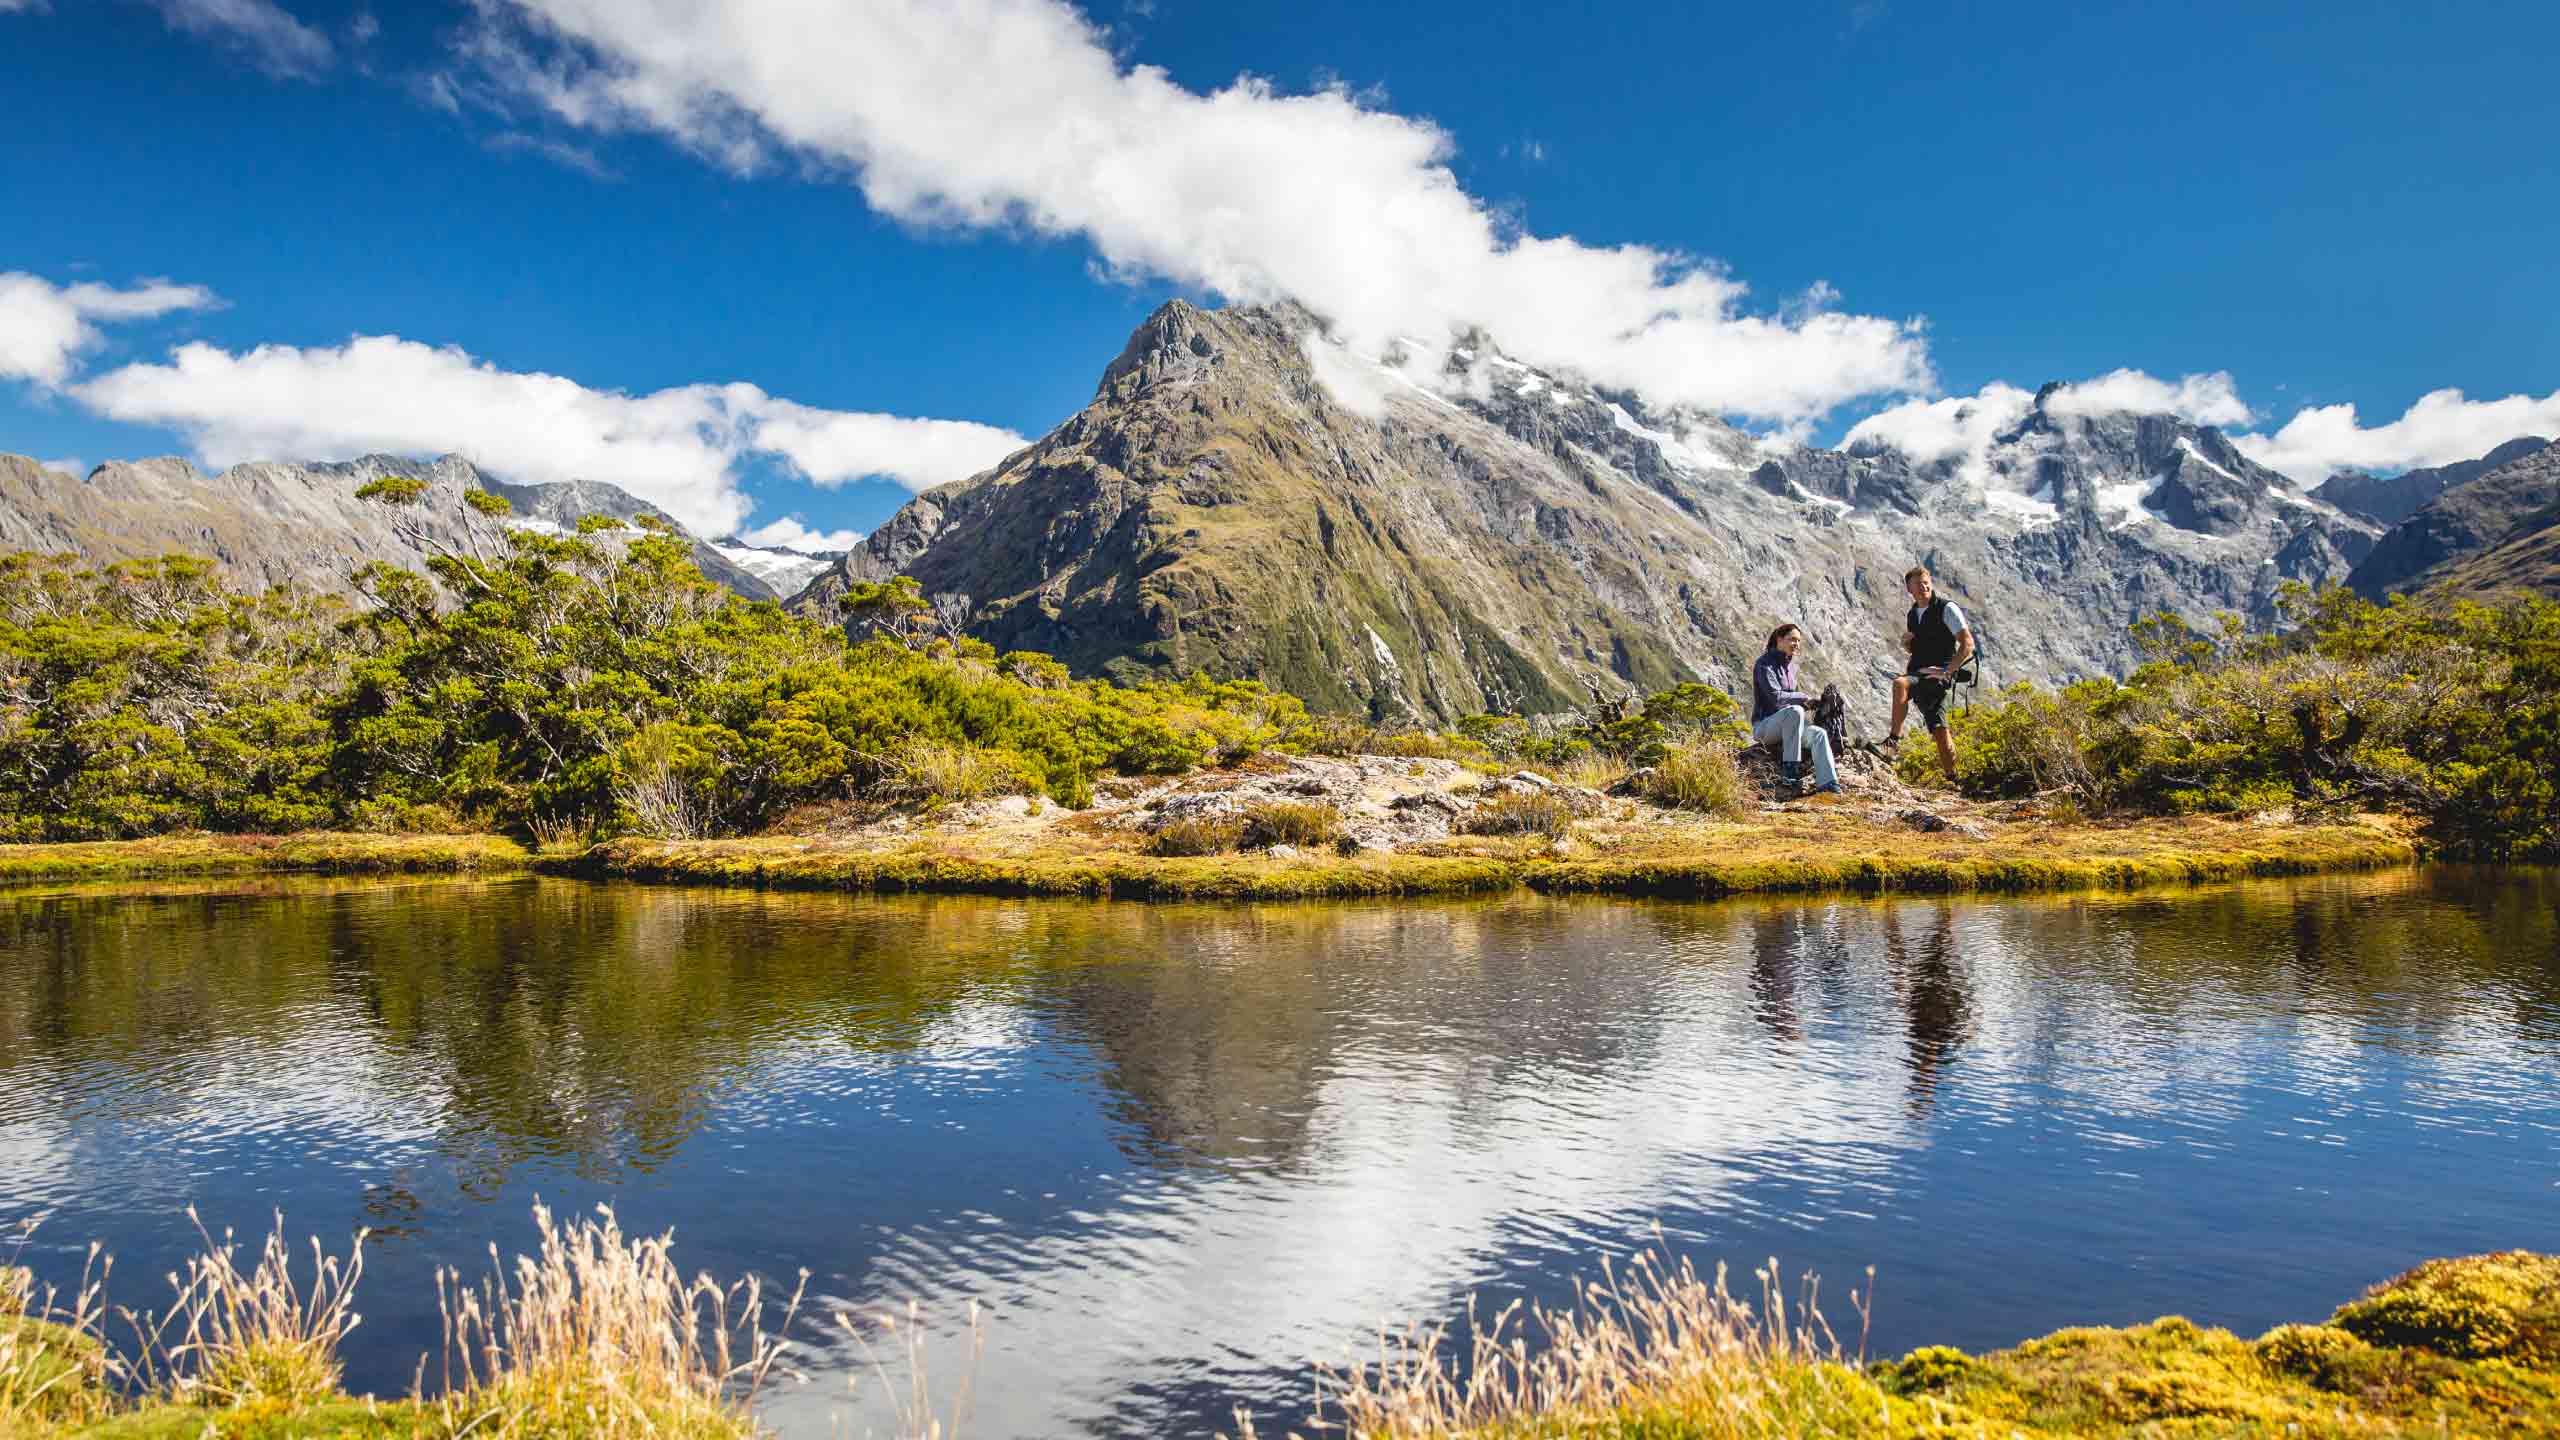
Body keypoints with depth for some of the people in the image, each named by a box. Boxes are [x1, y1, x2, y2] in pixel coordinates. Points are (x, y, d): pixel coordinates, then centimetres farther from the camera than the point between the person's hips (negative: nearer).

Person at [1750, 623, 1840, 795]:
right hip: (1764, 726, -7)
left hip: (1786, 726, 7)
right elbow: (1776, 697, -24)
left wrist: (1808, 702, 5)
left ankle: (1827, 783, -34)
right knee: (1794, 710, -36)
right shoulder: (1765, 664, -12)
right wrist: (1804, 697, -13)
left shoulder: (1790, 665, 14)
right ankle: (1790, 766, -27)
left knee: (1820, 733, -21)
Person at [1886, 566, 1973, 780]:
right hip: (1917, 674, 7)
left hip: (1938, 675, -7)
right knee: (1939, 729, 8)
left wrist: (1946, 671, -19)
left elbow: (1968, 644, -13)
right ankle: (1952, 777, 18)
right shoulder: (1912, 615, 16)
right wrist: (1906, 642, 6)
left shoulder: (1947, 608, -6)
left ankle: (1895, 736, -33)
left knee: (1900, 683, -35)